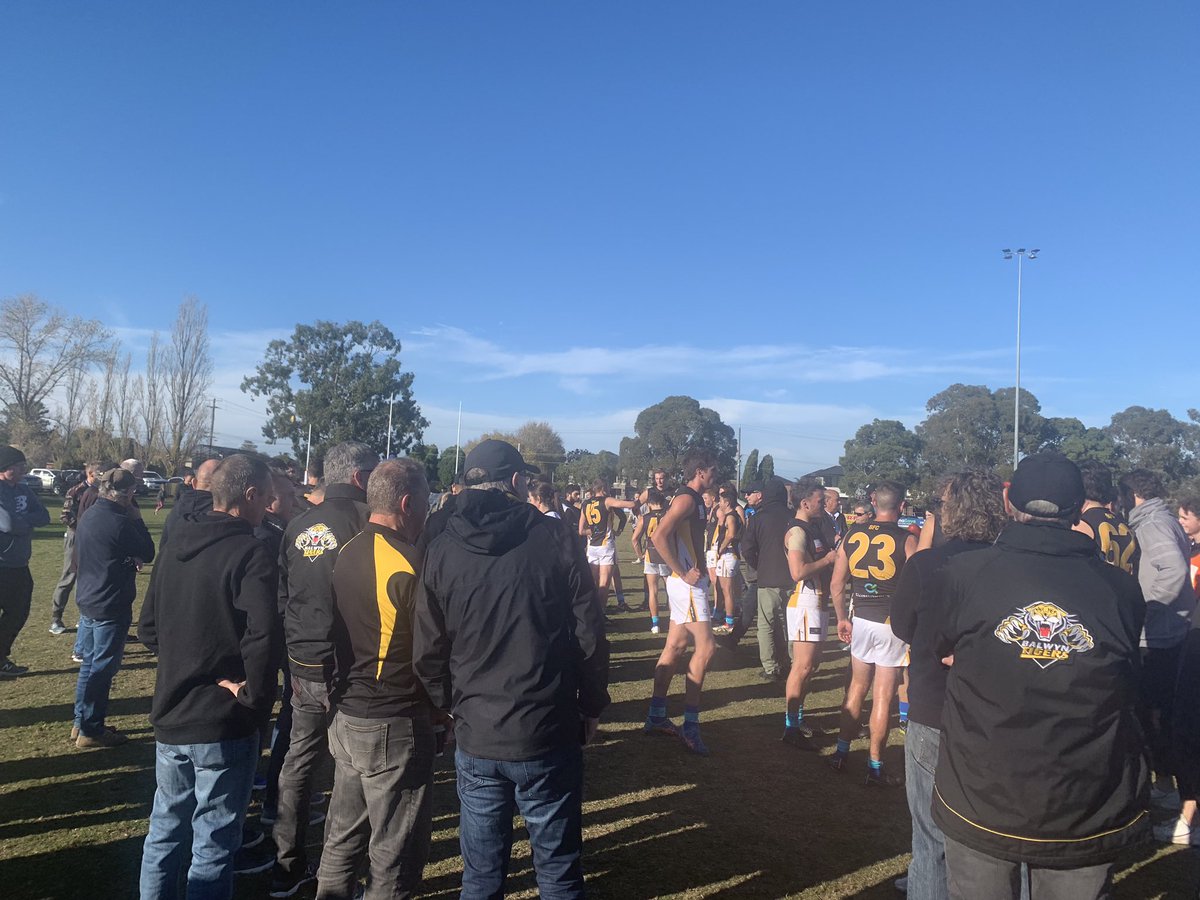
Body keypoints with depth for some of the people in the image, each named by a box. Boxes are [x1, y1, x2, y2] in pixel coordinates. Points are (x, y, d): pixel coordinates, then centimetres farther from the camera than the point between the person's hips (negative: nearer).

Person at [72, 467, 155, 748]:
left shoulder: (89, 516, 6)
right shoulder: (119, 522, -22)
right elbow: (148, 554, -11)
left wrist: (127, 559, 7)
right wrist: (137, 519, -6)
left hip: (88, 602, 9)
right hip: (111, 607, -9)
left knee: (89, 664, 18)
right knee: (102, 669, 2)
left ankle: (81, 723, 28)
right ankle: (90, 730, 11)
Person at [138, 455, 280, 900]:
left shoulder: (175, 546, 6)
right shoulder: (249, 552, -18)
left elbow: (148, 629, 13)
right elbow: (262, 638, -30)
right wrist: (257, 697, -17)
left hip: (170, 715, 7)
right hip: (224, 724, -7)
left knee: (165, 830, 22)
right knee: (213, 845, 7)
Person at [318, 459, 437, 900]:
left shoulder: (348, 551, 2)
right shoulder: (408, 562, -21)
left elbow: (345, 628, 10)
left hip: (346, 715, 8)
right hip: (393, 726, -8)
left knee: (343, 839, 22)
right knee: (396, 856, 7)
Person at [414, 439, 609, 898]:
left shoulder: (441, 550, -3)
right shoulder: (555, 539, -9)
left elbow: (427, 652, 0)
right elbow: (590, 636, -7)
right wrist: (591, 706, 7)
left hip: (476, 738, 2)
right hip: (549, 735, -2)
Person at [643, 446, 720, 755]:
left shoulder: (693, 499, 15)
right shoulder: (686, 498, -16)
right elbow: (659, 537, -27)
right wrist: (683, 573, -21)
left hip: (690, 582, 10)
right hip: (687, 584, -10)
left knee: (676, 647, 12)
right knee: (705, 648, -8)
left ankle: (656, 717, 20)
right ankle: (690, 725, -2)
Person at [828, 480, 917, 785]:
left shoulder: (852, 534, 0)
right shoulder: (907, 540, -10)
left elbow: (836, 584, 4)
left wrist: (842, 618, 16)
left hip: (861, 621, 4)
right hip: (892, 624, -4)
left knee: (857, 687, 19)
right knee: (883, 696, 5)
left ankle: (841, 753, 26)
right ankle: (875, 767, 14)